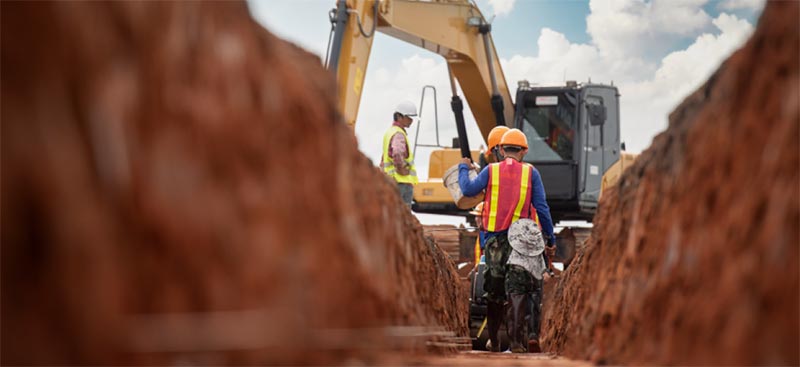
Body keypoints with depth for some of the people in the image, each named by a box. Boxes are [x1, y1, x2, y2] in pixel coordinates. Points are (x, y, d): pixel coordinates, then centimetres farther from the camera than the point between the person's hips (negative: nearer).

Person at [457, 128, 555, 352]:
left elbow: (468, 190, -4)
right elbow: (541, 207, -1)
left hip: (495, 239, 1)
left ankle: (494, 340, 13)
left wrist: (463, 168, 14)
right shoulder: (531, 173, 2)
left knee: (494, 291, 9)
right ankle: (533, 334, -3)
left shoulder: (491, 170, 2)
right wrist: (550, 237, 6)